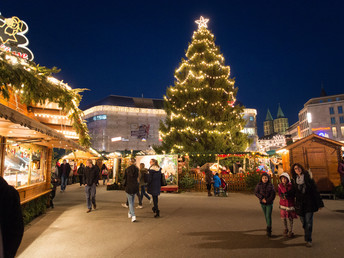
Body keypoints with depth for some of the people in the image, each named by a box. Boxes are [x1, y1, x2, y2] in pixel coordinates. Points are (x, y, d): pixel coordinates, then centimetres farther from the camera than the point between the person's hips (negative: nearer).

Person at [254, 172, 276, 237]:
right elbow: (256, 192, -2)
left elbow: (273, 194, -8)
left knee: (268, 216, -7)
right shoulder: (259, 185, -3)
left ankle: (268, 231, -4)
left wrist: (267, 200, -14)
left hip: (269, 203, -3)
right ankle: (268, 227, 33)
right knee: (266, 216, 14)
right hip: (262, 203, 3)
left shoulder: (270, 185, -8)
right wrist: (262, 198, -14)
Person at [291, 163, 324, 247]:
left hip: (309, 203, -2)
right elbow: (294, 192, 10)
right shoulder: (294, 180, 4)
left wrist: (319, 203, -5)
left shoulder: (308, 177, -3)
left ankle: (308, 240, 5)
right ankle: (307, 236, 31)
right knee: (304, 222, 9)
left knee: (308, 222, -3)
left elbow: (315, 191, -2)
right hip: (300, 204, 3)